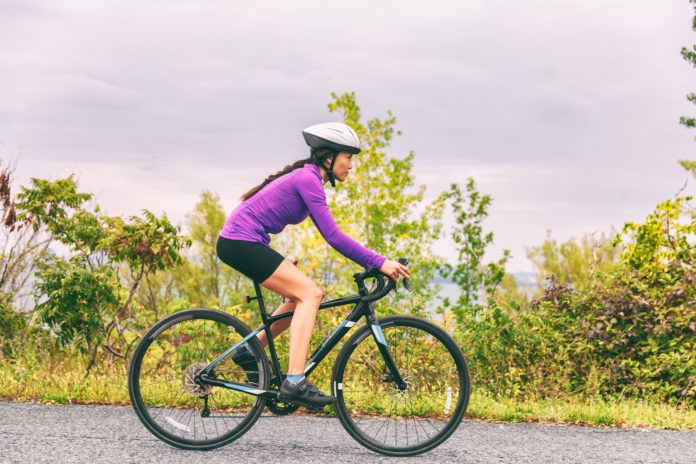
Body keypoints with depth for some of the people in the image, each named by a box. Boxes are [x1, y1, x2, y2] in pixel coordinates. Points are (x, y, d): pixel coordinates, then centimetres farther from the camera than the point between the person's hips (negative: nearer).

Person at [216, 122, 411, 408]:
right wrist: (379, 263, -20)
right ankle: (294, 382, -22)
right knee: (309, 294, -14)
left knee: (306, 295, 12)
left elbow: (331, 236, 22)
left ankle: (251, 352, 20)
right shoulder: (308, 179, -14)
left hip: (239, 244, 10)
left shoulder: (308, 178, 16)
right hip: (241, 242, -10)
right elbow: (333, 236, -20)